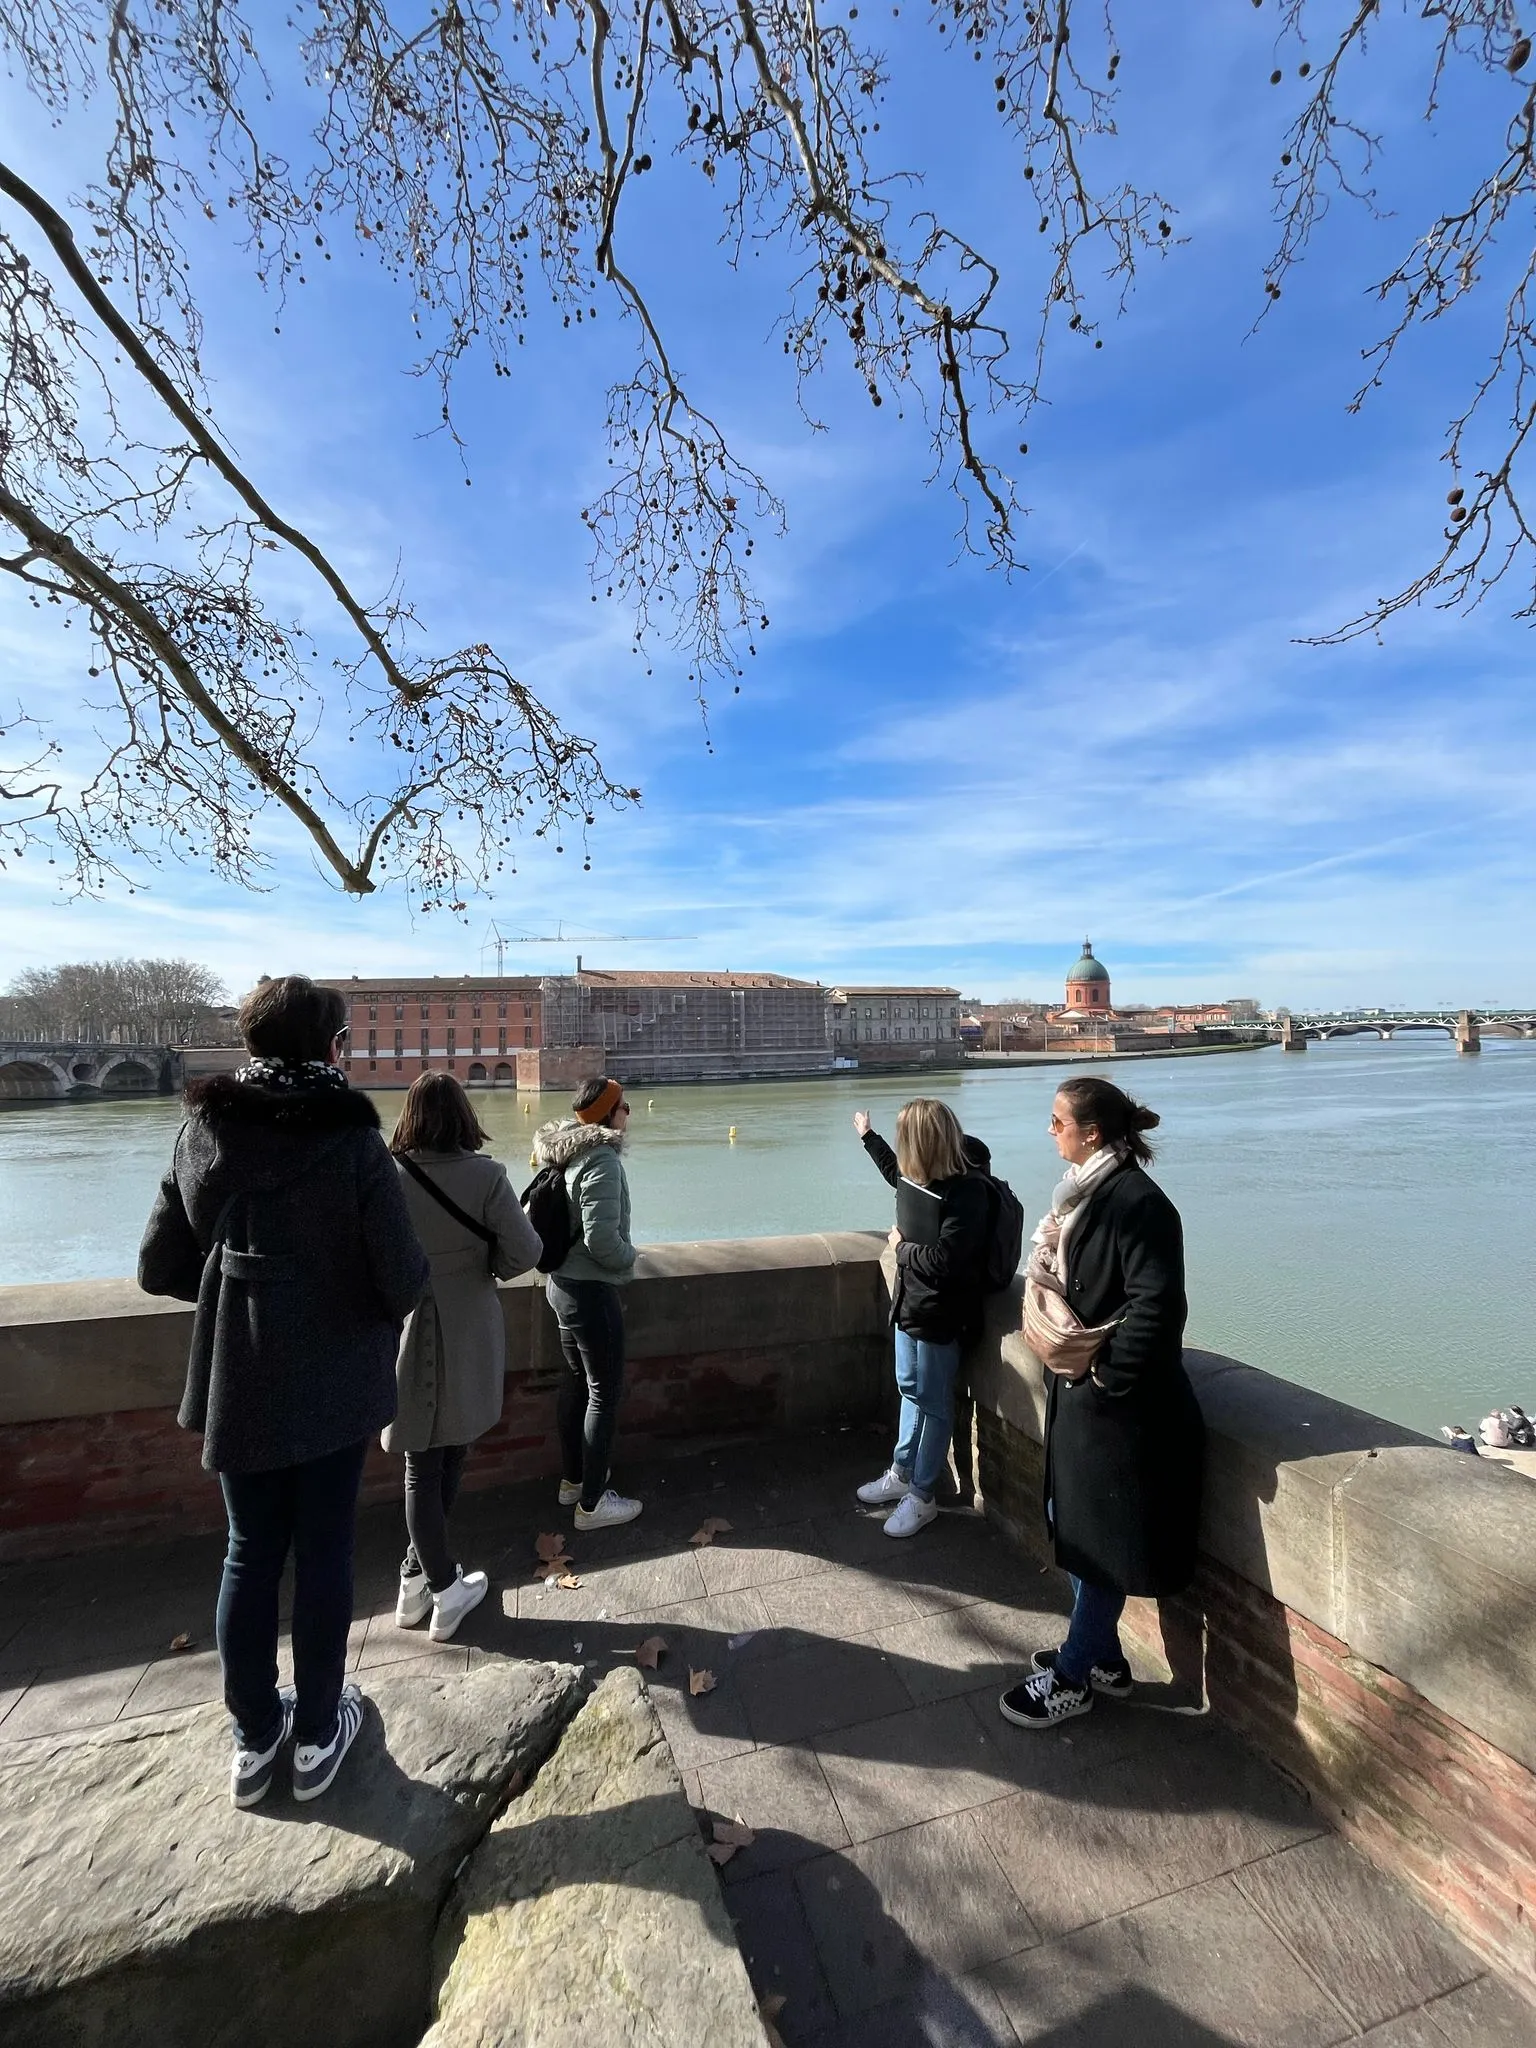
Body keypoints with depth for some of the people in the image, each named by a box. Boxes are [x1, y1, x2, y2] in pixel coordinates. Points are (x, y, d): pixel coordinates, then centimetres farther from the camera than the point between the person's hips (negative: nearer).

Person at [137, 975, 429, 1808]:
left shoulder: (201, 1134, -6)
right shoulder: (352, 1141, -19)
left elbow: (158, 1269, 1)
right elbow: (404, 1281, -19)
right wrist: (368, 1288, 4)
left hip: (236, 1382, 4)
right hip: (334, 1381, -3)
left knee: (249, 1554, 20)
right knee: (324, 1553, 15)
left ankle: (254, 1737, 36)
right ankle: (318, 1735, 33)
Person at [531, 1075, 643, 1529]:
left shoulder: (562, 1154, 5)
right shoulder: (602, 1160, -22)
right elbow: (601, 1238, -27)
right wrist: (629, 1257, -8)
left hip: (562, 1283, 9)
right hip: (592, 1291, -9)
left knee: (576, 1381, 22)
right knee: (604, 1394, 5)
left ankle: (572, 1480, 38)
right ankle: (592, 1502, 17)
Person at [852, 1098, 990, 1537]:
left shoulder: (966, 1192, -27)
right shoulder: (917, 1177, -2)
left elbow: (944, 1260, -31)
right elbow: (895, 1172, 25)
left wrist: (901, 1246, -15)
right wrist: (868, 1135, 36)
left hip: (940, 1316, -8)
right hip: (910, 1304, 8)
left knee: (933, 1405, 10)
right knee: (911, 1392, 22)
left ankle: (922, 1496, 26)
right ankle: (901, 1474, 40)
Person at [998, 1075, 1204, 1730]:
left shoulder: (1137, 1200, -23)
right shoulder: (1086, 1189, 5)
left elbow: (1156, 1304, -27)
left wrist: (1106, 1375, -19)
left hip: (1119, 1402, -9)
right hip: (1079, 1387, 9)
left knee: (1103, 1540, 10)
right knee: (1072, 1523, 21)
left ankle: (1073, 1677, 28)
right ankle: (1102, 1657, 40)